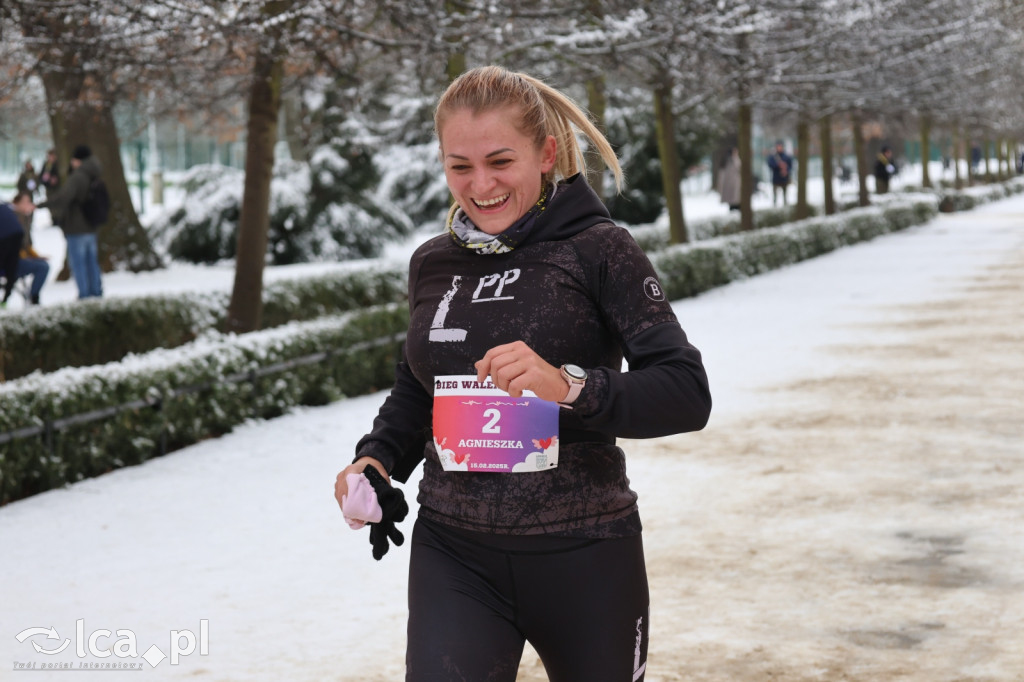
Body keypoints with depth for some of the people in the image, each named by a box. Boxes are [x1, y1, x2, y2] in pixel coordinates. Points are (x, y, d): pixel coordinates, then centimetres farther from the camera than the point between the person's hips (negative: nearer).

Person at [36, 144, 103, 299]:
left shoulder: (77, 177, -18)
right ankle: (96, 291, 19)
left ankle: (84, 294, -1)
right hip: (91, 229, 8)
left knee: (78, 263, -1)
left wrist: (39, 206, -31)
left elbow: (63, 196, -32)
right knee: (92, 262, 14)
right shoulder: (94, 177, 9)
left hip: (76, 229, -8)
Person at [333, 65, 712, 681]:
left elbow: (688, 394, -14)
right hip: (454, 555, 3)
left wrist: (571, 385, -29)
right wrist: (378, 457, 4)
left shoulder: (598, 250, -7)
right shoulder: (433, 264, 7)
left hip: (584, 555, -3)